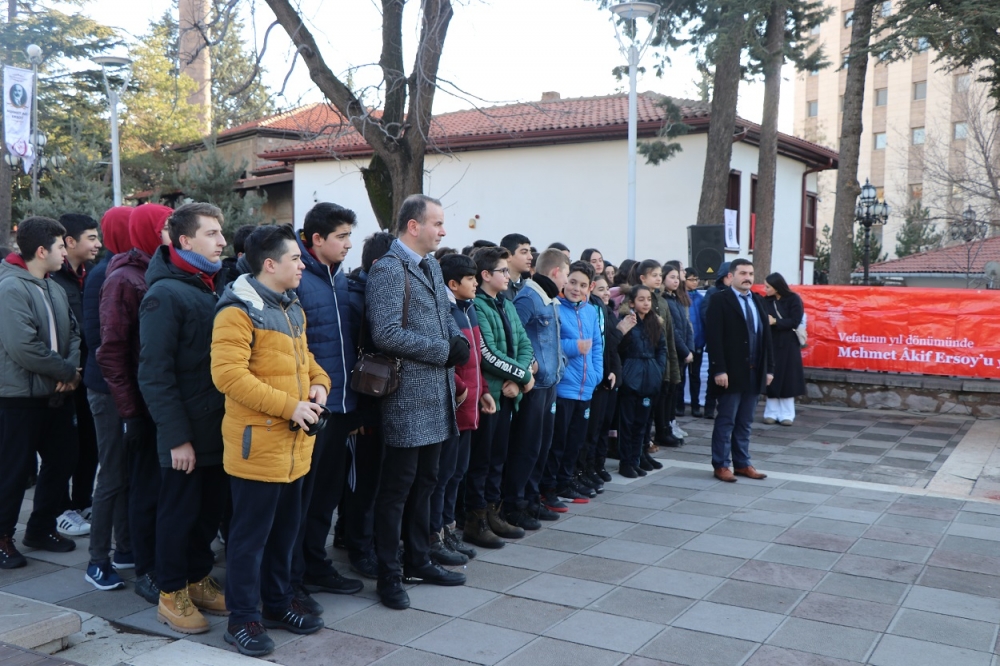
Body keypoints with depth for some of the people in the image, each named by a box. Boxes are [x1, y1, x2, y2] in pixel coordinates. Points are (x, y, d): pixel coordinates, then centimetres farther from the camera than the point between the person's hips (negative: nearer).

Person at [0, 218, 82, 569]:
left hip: (56, 393, 9)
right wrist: (67, 371, -15)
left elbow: (72, 332, 11)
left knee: (62, 460, 16)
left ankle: (41, 528, 31)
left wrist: (72, 370, -8)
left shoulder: (55, 288, 10)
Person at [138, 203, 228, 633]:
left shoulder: (211, 289, 10)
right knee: (179, 511, 7)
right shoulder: (165, 294, -15)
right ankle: (172, 594, 22)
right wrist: (177, 436, -19)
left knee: (211, 508, 16)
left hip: (218, 427, 7)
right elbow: (154, 374, -18)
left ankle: (198, 579, 32)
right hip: (185, 433, -7)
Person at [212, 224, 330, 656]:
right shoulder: (238, 310, -15)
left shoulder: (293, 309, 13)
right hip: (257, 444, -9)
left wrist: (318, 384, 0)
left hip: (295, 445, 9)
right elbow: (227, 375, -24)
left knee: (286, 530, 18)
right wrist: (289, 406, -23)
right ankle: (243, 617, 15)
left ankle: (278, 602, 33)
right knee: (250, 534, 2)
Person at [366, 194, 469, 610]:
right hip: (407, 396, -9)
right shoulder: (388, 270, -14)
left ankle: (418, 561, 31)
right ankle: (389, 576, 14)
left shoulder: (432, 268, 16)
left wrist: (458, 339, 0)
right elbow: (386, 333, -24)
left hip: (438, 393, 9)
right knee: (397, 487, 2)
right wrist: (443, 351, -16)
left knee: (424, 482, 18)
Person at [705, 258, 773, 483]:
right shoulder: (720, 300, -7)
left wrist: (769, 368, 9)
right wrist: (719, 369, -20)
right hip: (732, 372, -6)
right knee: (726, 421, 1)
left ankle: (742, 464, 19)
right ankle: (721, 465, 8)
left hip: (755, 372, 6)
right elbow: (714, 337, -14)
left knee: (745, 422, 12)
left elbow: (766, 336, 14)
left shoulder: (758, 301, 14)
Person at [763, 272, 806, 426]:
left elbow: (795, 321, -10)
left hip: (788, 345, -3)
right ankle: (772, 413, 9)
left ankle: (786, 414, 6)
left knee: (787, 379, 0)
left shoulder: (794, 299, -4)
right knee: (771, 379, 1)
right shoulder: (767, 301, 6)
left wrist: (775, 322, -16)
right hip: (771, 343, 3)